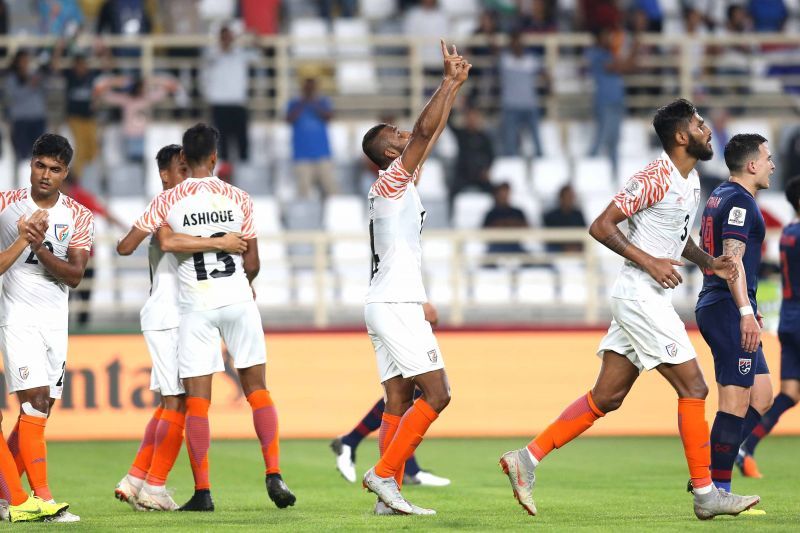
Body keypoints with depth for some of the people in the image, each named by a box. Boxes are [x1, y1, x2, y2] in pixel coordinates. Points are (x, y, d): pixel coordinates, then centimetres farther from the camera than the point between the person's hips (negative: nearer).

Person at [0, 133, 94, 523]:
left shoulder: (79, 217, 3)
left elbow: (74, 275, -5)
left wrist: (41, 249, -18)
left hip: (56, 320, 4)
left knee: (40, 410, 6)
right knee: (35, 401, -15)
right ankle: (42, 499, -19)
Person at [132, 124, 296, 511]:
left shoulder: (166, 202, -2)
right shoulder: (238, 199, 1)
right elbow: (252, 263, 3)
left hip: (196, 305, -1)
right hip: (238, 299, 1)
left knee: (197, 401, 1)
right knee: (257, 389, 9)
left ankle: (202, 491, -2)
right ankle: (274, 474, -2)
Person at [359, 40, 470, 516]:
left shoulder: (400, 182, 17)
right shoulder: (393, 179, -7)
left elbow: (431, 133, 27)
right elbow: (426, 129, -18)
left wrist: (456, 86, 27)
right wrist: (450, 80, -13)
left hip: (389, 305, 10)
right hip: (396, 306, -10)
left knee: (399, 401, 4)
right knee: (436, 393, -12)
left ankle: (389, 495, -1)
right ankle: (384, 473, -14)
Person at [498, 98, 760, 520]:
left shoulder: (691, 181, 15)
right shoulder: (655, 178, -15)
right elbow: (601, 226, -16)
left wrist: (707, 262, 12)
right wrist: (649, 262, -21)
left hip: (650, 299, 10)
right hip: (640, 295, -10)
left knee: (607, 397, 8)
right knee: (693, 388, -7)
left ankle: (528, 458, 9)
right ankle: (705, 495, -1)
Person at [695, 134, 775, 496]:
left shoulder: (720, 196, 20)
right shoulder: (739, 201, -12)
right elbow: (732, 259, -21)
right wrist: (746, 311, -27)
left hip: (714, 306, 11)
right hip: (728, 308, -11)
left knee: (761, 397, 11)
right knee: (736, 400, -10)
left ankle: (708, 477, 8)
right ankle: (717, 490, -10)